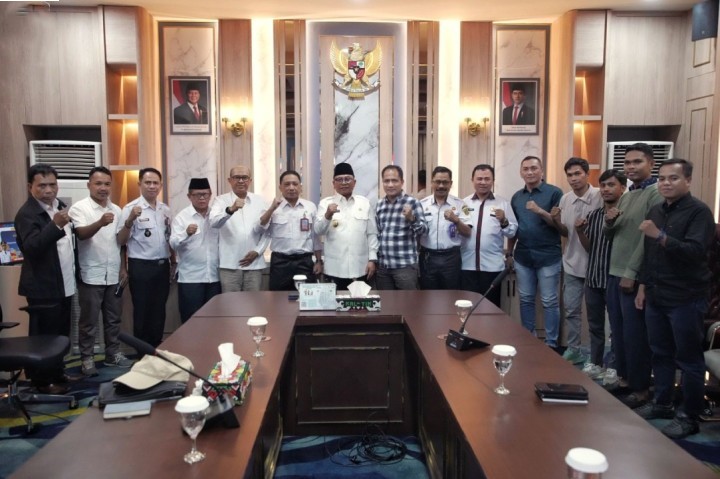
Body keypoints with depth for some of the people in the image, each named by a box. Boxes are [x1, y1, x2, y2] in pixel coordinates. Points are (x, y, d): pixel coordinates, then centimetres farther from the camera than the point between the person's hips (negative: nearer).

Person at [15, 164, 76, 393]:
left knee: (61, 333, 18)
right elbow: (32, 248, -30)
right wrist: (56, 225, -40)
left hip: (64, 283, 8)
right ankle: (43, 380, 16)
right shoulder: (26, 213, -17)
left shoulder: (61, 204, 8)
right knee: (44, 336, 2)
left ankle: (57, 373, 32)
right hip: (43, 287, -8)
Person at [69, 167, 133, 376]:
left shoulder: (116, 210, 9)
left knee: (114, 319, 13)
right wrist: (100, 223, -42)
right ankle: (87, 359, 15)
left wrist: (123, 268, 12)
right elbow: (82, 234, -24)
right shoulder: (79, 208, -8)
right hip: (91, 275, -5)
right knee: (89, 321, 4)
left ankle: (113, 354, 25)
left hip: (114, 275, 5)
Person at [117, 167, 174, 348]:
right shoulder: (131, 208, -10)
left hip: (162, 266, 5)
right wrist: (129, 221, -30)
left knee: (159, 311, 14)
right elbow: (121, 241, -14)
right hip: (141, 267, -5)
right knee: (142, 312, 6)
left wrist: (173, 262, 16)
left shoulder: (165, 210, 8)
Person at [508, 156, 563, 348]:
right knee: (526, 300, 11)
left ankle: (551, 343, 12)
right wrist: (509, 253, 15)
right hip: (523, 256, 5)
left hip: (548, 257, -4)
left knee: (549, 302, 2)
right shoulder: (516, 197, 11)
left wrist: (540, 211, -23)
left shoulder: (554, 192, -5)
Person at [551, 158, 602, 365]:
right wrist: (557, 221, -9)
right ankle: (574, 350, 25)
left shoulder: (600, 196, -12)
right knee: (571, 309, 11)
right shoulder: (565, 199, 3)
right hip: (572, 263, 4)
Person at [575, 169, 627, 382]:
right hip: (593, 278, 5)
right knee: (595, 325, 14)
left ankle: (614, 368, 19)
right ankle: (595, 363, 27)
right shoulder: (593, 215, 8)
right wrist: (580, 232, -7)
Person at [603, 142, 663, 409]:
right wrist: (609, 222, -5)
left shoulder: (655, 194, -10)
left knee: (634, 333, 0)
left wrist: (632, 273, -18)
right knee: (617, 330, 14)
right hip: (614, 272, 8)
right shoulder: (626, 196, 15)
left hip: (635, 276, -8)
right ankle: (623, 377, 27)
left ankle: (640, 389, 12)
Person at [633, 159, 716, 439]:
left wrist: (661, 236, -29)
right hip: (656, 296, 7)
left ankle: (689, 417, 13)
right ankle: (661, 403, 29)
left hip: (686, 298, -7)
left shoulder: (699, 212, -10)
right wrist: (643, 285, 17)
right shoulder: (656, 211, 12)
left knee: (689, 359, 3)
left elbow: (696, 251, -23)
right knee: (660, 354, 15)